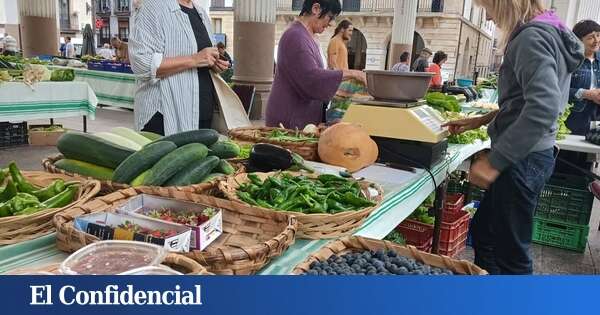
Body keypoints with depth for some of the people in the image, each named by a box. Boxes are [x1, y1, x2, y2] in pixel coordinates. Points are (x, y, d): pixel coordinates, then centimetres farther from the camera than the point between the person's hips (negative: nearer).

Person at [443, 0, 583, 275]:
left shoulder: (532, 36, -17)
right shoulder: (549, 33, 14)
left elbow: (544, 107, -29)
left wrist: (494, 161, -29)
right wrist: (482, 120, 19)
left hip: (522, 159, -10)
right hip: (529, 156, 10)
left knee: (511, 254, 2)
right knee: (482, 232, 20)